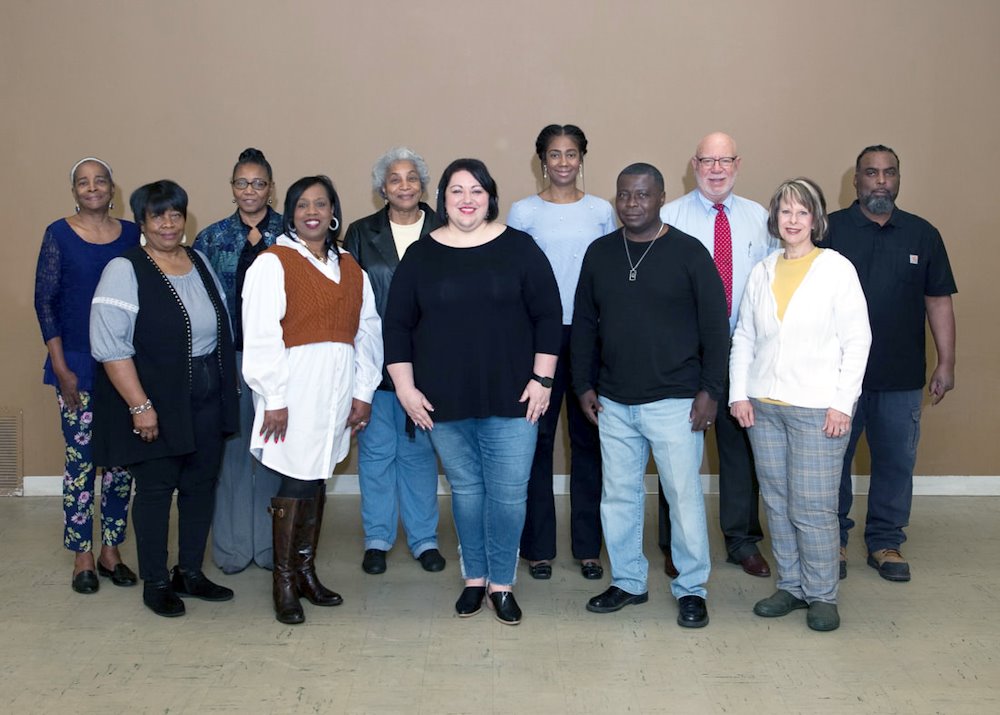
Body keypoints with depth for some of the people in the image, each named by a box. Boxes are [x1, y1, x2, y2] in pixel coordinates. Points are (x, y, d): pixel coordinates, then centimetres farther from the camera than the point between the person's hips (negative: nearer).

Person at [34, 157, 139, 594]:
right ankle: (83, 557, 12)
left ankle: (111, 550, 19)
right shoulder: (59, 235, -1)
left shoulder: (132, 234, 6)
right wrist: (61, 368, -8)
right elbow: (45, 302, -2)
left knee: (121, 458, 6)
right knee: (80, 458, 0)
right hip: (77, 363, -3)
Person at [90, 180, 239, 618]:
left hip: (207, 399, 6)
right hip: (156, 402, -6)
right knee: (156, 488, 3)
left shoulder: (200, 262, 8)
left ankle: (190, 572, 26)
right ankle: (154, 583, 17)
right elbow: (110, 345, -17)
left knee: (201, 484, 11)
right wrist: (139, 405, -21)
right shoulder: (125, 270, -11)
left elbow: (223, 326, 15)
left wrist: (227, 388, 10)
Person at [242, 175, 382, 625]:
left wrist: (363, 390, 5)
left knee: (317, 478, 12)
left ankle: (306, 569, 23)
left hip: (337, 387, 5)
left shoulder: (349, 268, 14)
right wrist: (273, 398, -14)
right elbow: (261, 335, -10)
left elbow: (367, 331, 12)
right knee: (294, 482, -5)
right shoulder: (273, 263, -4)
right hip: (294, 386, -5)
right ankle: (284, 580, 7)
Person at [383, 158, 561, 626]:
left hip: (511, 397, -1)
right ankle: (474, 578, 28)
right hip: (445, 400, 1)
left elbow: (547, 315, 0)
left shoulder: (518, 248, 0)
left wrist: (541, 379, -5)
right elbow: (397, 325, 6)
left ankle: (501, 583, 18)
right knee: (465, 489, 11)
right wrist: (405, 388, 0)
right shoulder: (421, 255, 4)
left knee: (509, 493, 1)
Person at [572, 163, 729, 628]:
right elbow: (584, 324, 12)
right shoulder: (599, 253, 7)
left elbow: (715, 325, -4)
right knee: (618, 496, 11)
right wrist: (584, 385, 7)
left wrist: (710, 389, -8)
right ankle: (627, 581, 27)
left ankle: (691, 589, 17)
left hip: (674, 402, -4)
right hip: (614, 403, 4)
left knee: (684, 496, 1)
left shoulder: (689, 252, -5)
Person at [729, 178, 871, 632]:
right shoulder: (762, 272, 10)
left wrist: (842, 402, -10)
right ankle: (790, 586, 24)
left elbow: (857, 339, -4)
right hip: (764, 406, 5)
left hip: (818, 408, -4)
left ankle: (821, 595, 13)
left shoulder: (837, 269, -2)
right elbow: (743, 336, 13)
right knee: (777, 503, 10)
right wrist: (739, 394, 4)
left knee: (813, 508, -3)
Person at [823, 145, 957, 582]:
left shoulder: (923, 235, 6)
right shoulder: (830, 229, -1)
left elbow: (938, 301, 7)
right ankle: (833, 540, 21)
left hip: (902, 377, 2)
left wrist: (945, 364, 2)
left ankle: (886, 542, 24)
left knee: (896, 462, 9)